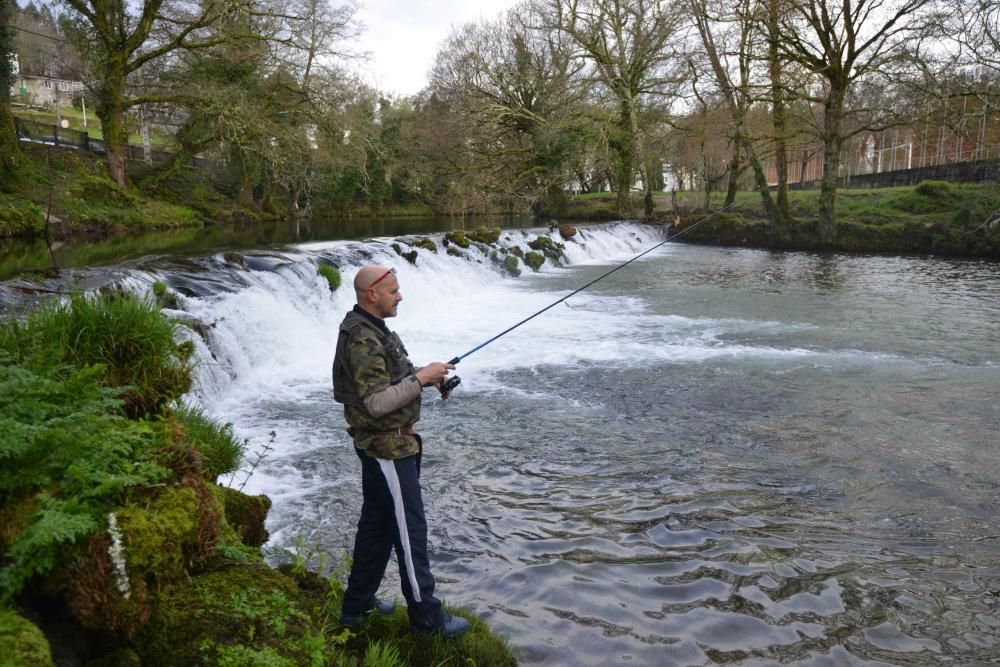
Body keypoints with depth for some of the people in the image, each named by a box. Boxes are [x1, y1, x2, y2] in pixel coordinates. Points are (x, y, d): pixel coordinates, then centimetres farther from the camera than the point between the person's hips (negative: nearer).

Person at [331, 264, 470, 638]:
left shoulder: (370, 329, 9)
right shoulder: (362, 339, -23)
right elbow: (377, 402, -27)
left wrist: (426, 376, 4)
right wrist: (421, 378, -20)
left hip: (382, 445, 11)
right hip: (387, 448, -11)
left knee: (375, 524, 19)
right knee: (410, 530, -1)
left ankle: (357, 605, 31)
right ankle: (426, 617, 11)